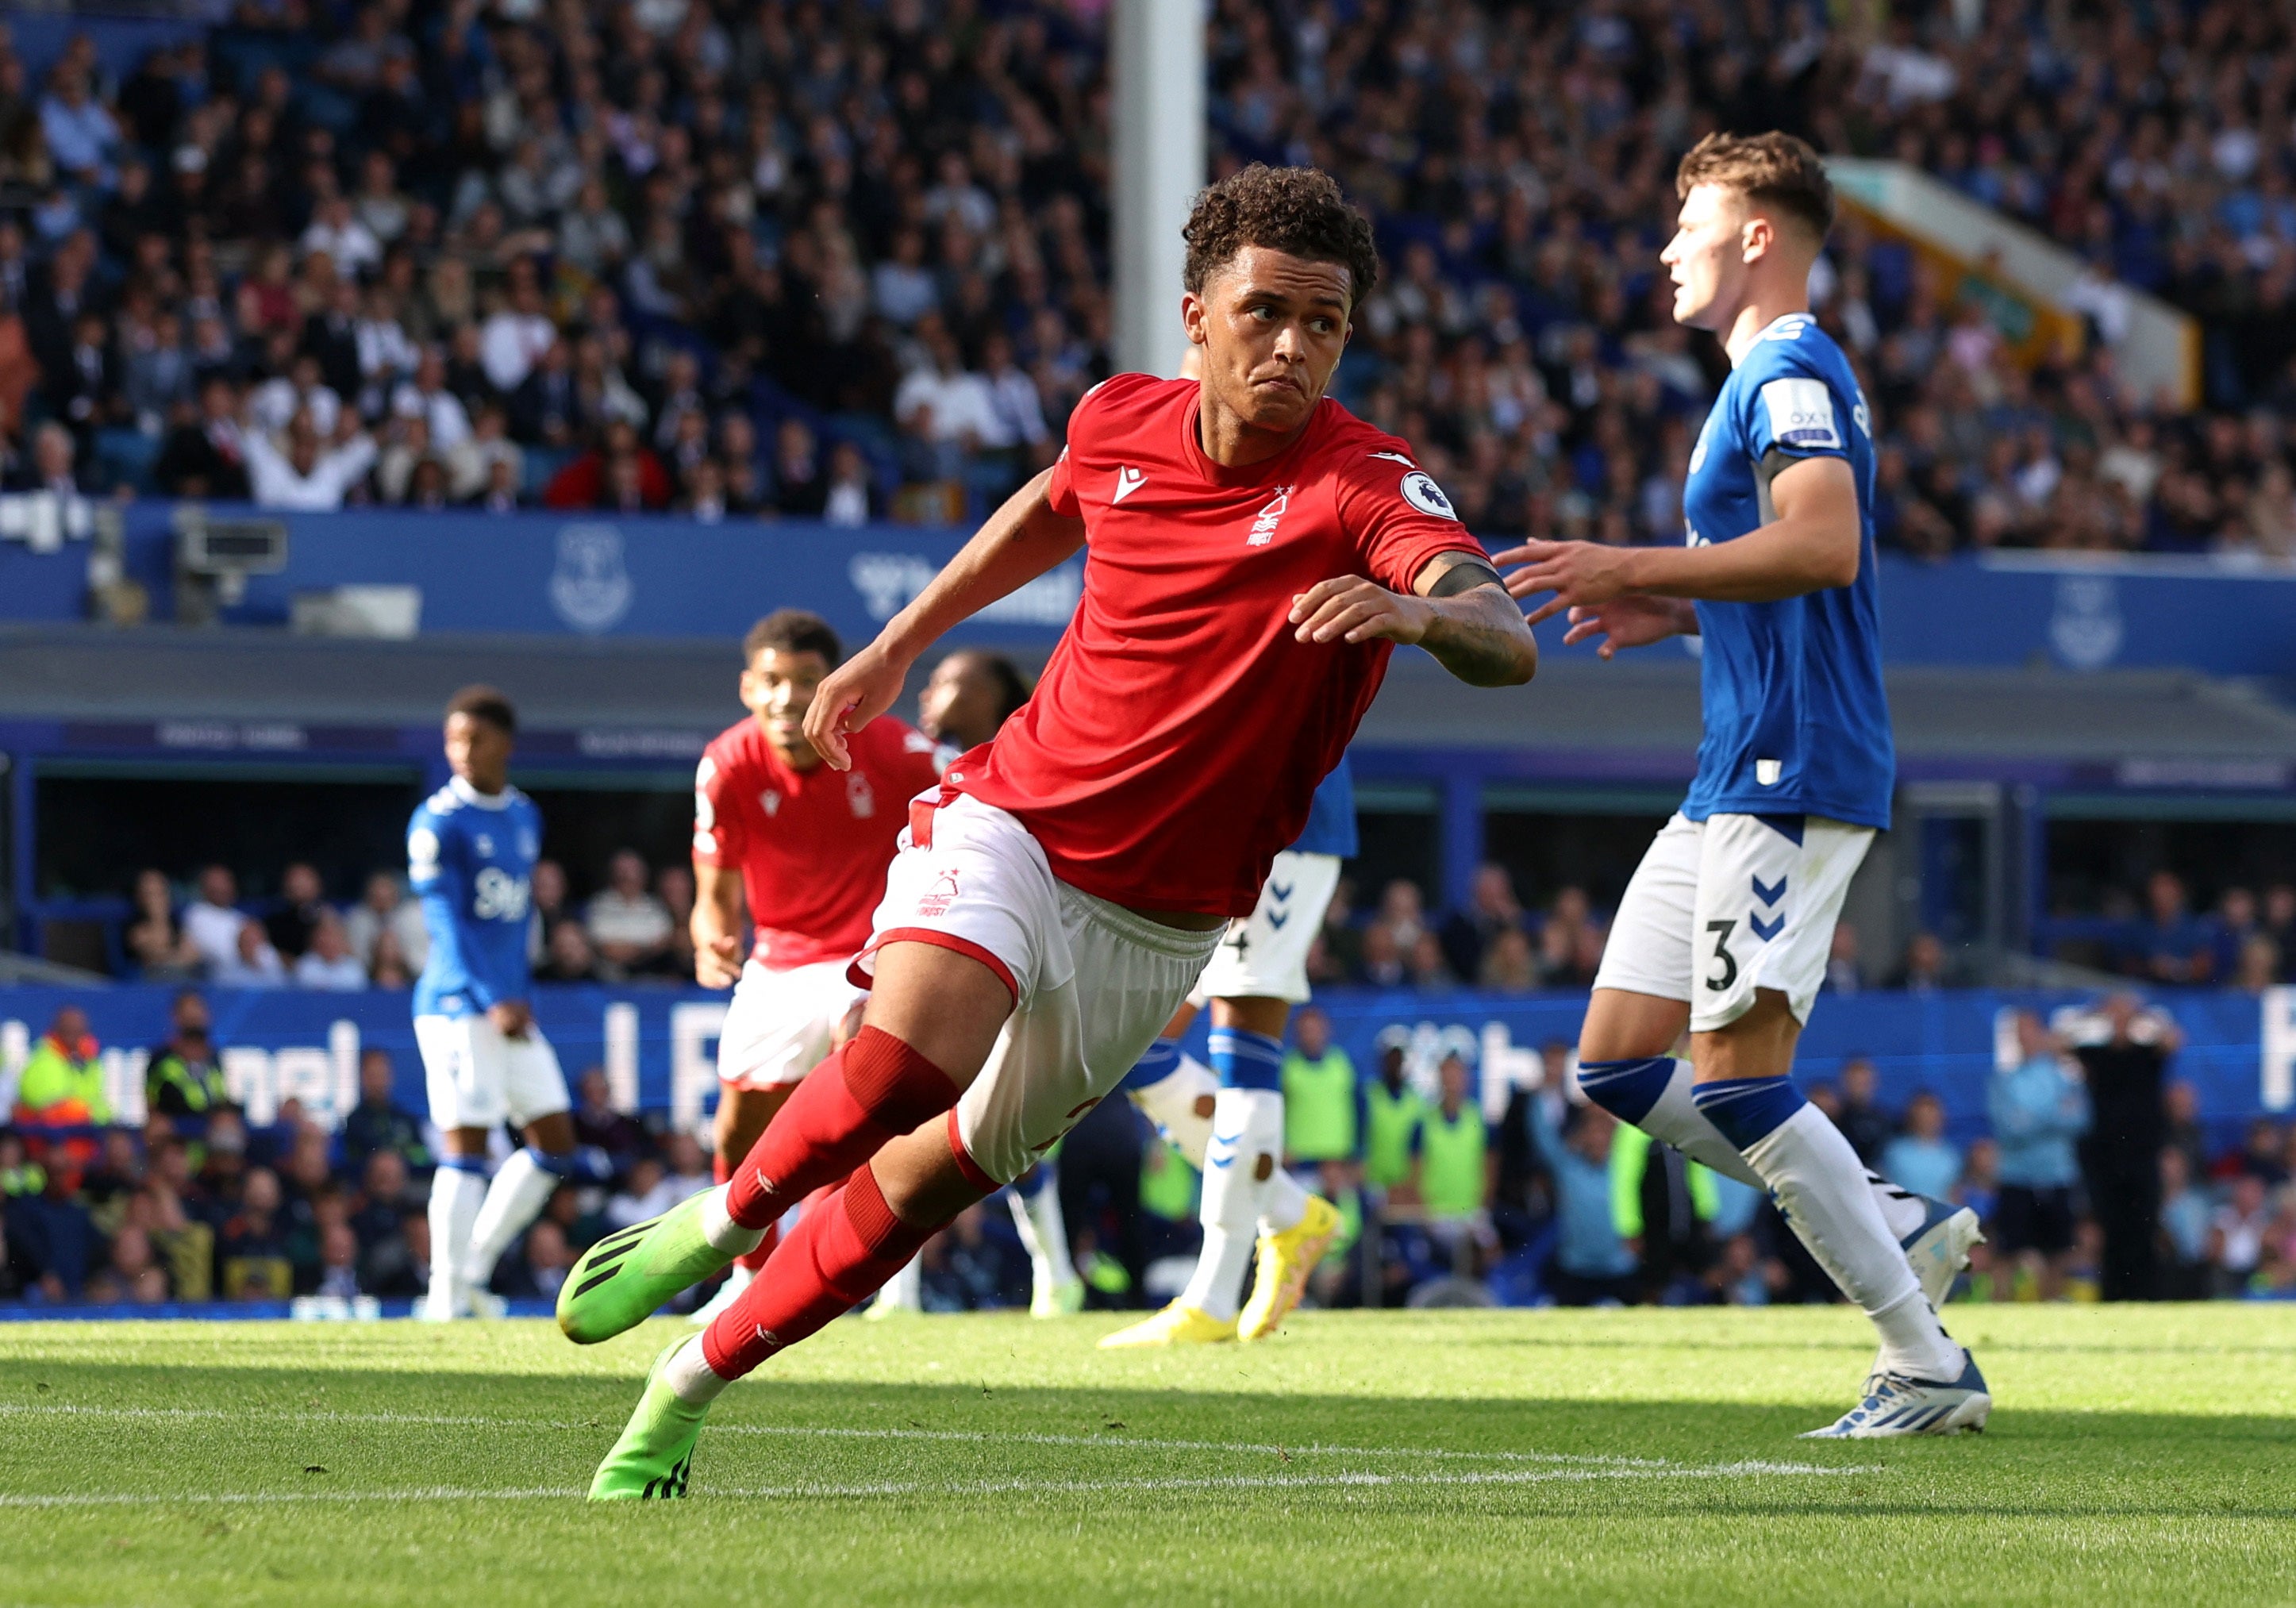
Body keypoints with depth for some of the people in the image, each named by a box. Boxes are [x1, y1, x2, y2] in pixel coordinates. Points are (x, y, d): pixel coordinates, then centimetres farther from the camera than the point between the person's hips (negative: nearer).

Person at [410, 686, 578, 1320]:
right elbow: (447, 922, -15)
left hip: (512, 1007, 8)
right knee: (465, 1147, -9)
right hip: (457, 1005, -8)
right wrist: (491, 1002, -23)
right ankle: (448, 1294, -5)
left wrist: (518, 996, 11)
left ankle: (474, 1264, 15)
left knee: (555, 1143, 7)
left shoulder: (525, 817, 14)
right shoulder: (438, 822, -8)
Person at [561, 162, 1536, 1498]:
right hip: (1015, 820, 1)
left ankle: (691, 1385, 26)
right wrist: (898, 647, 26)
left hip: (1157, 923, -1)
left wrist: (1422, 611, -59)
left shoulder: (1366, 488, -19)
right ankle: (722, 1220, 0)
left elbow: (1506, 642, -37)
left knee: (939, 1177, 7)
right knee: (906, 1061, -28)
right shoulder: (1121, 422, -5)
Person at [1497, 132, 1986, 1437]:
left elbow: (1825, 547, -27)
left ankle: (1929, 1368, -9)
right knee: (1617, 1059, 8)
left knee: (1736, 1076, -13)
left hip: (1790, 775, -11)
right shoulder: (1774, 377, 22)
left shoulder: (1791, 375, -11)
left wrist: (1635, 569, -24)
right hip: (1740, 777, 11)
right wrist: (1678, 612, 18)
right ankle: (1896, 1226, 10)